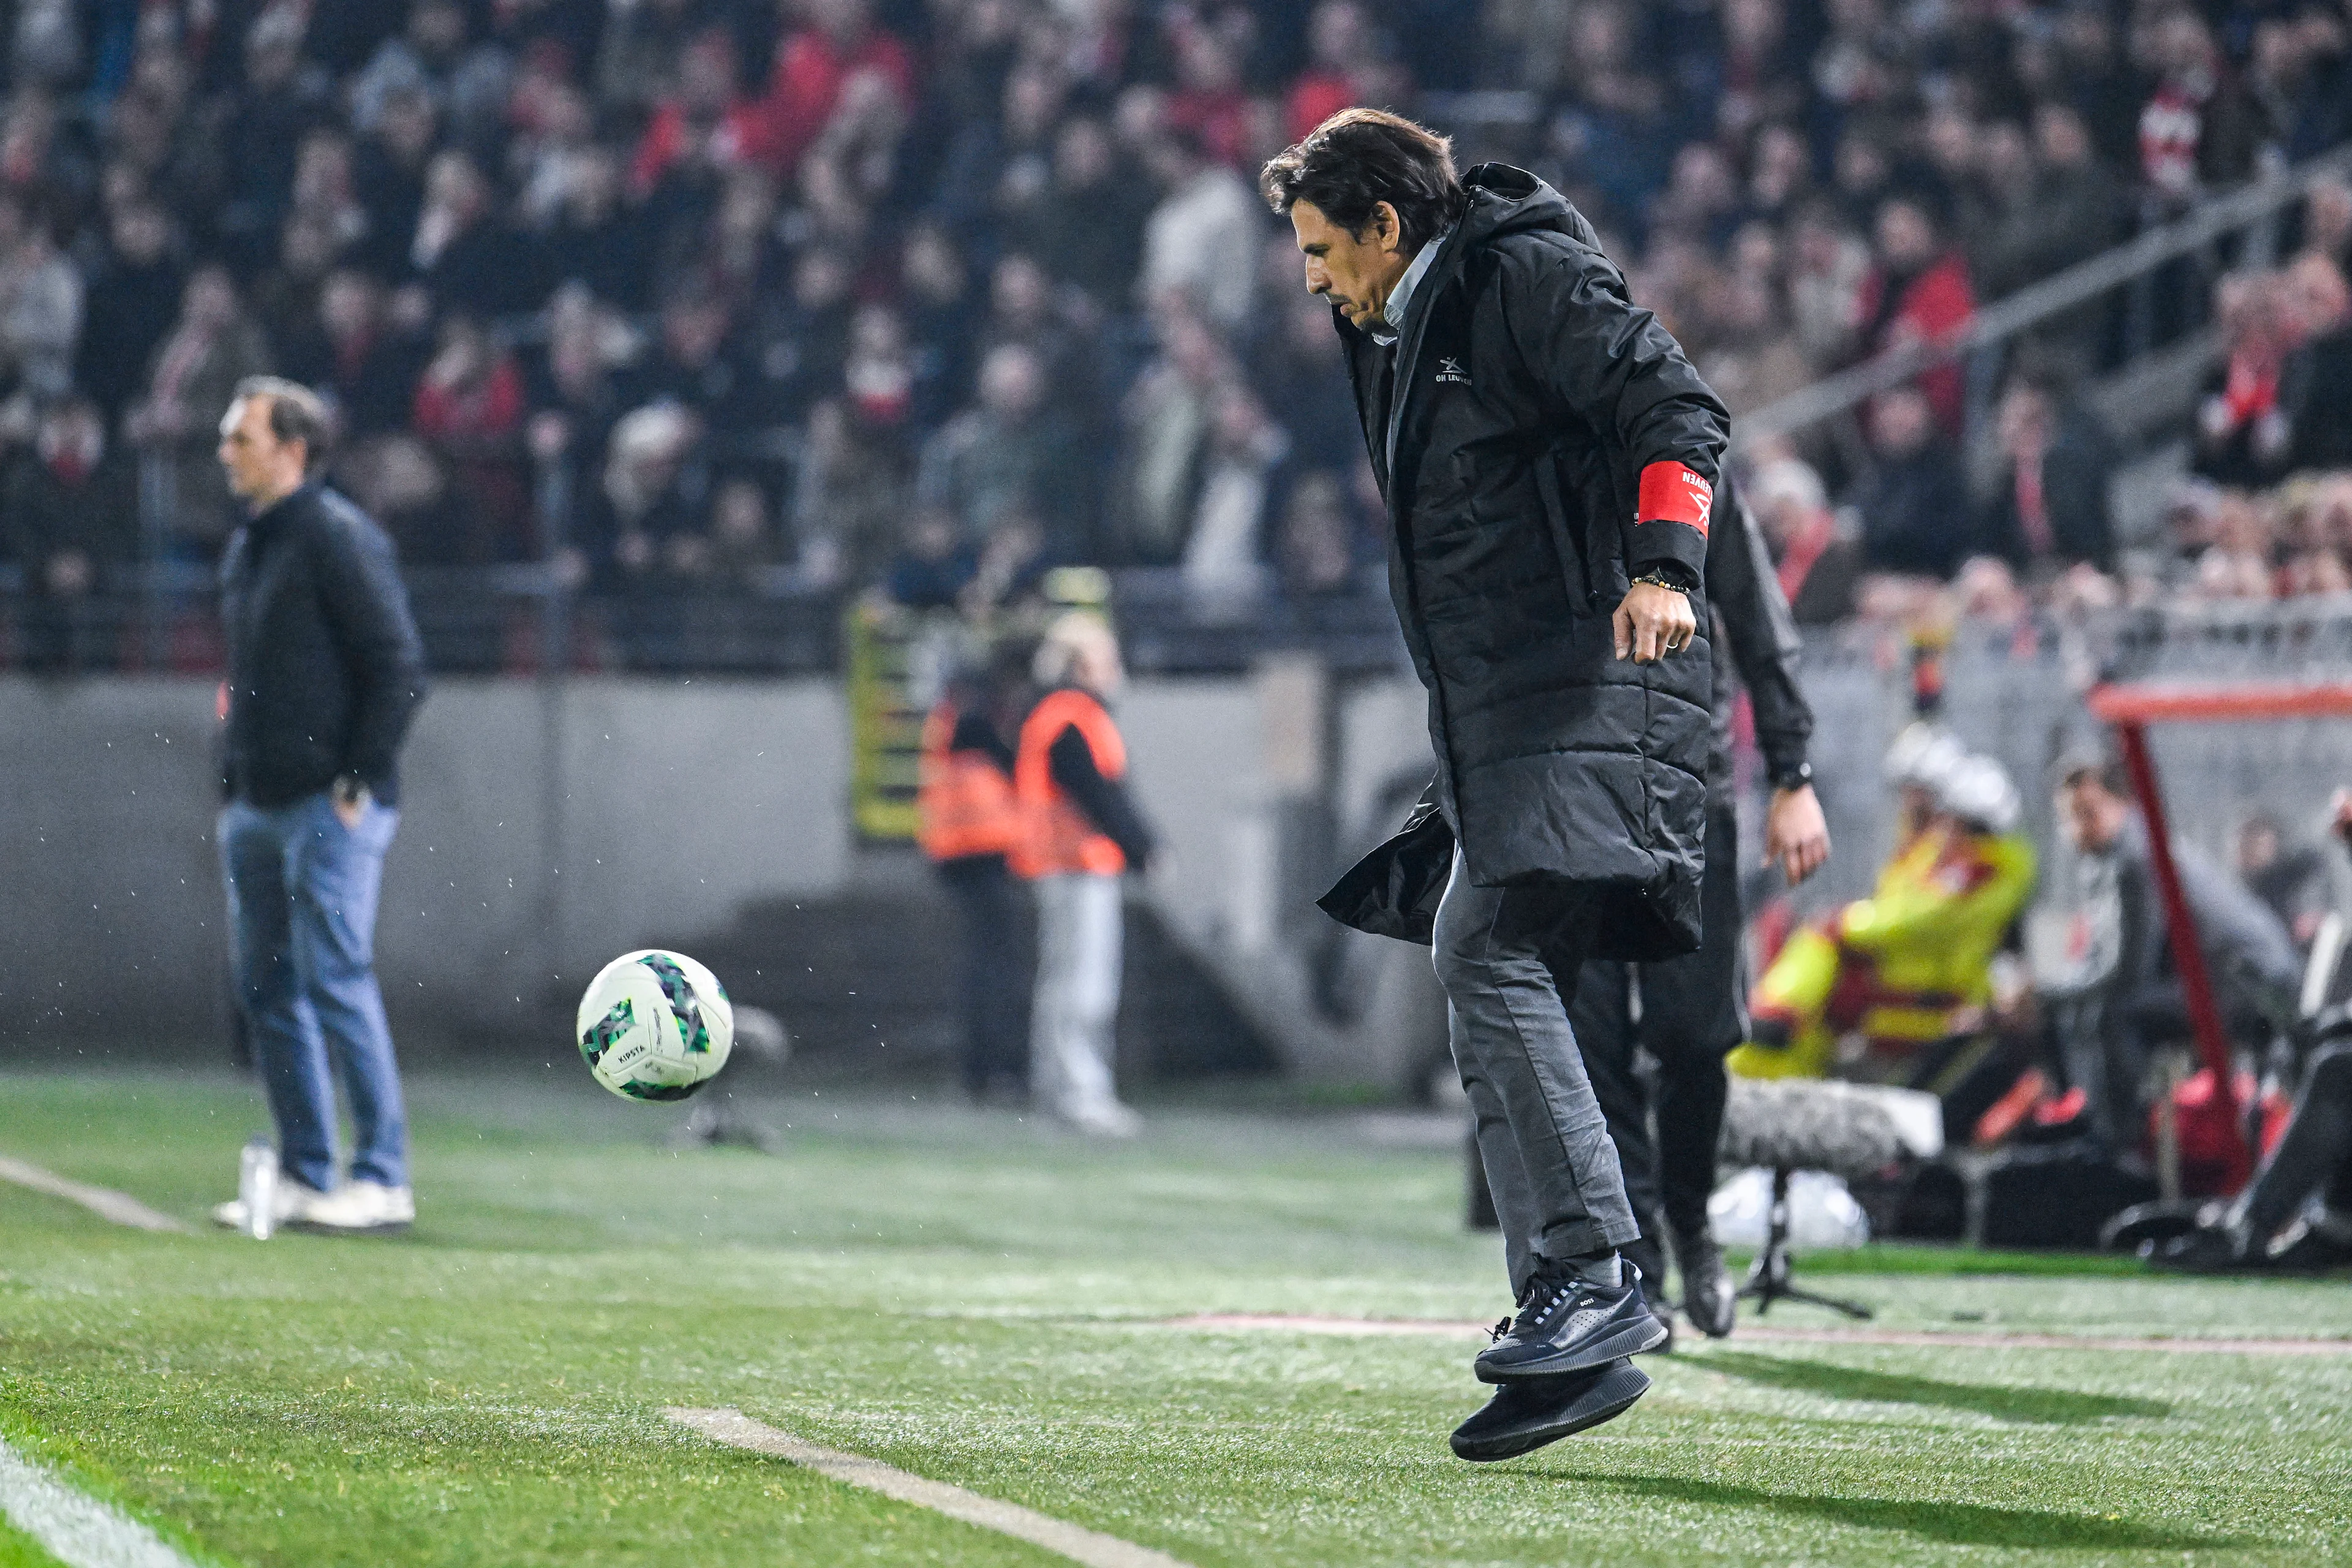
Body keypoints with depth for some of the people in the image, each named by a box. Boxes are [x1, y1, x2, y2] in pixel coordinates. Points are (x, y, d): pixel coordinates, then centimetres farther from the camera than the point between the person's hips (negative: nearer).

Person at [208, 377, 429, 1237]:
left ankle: (383, 1179, -6)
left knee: (335, 981, -10)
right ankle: (304, 1175, 14)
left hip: (330, 806, -9)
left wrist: (359, 783, -15)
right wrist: (237, 781, 16)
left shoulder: (339, 538, -11)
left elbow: (398, 667, -14)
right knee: (267, 990, 8)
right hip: (257, 805, 9)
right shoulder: (247, 546, 16)